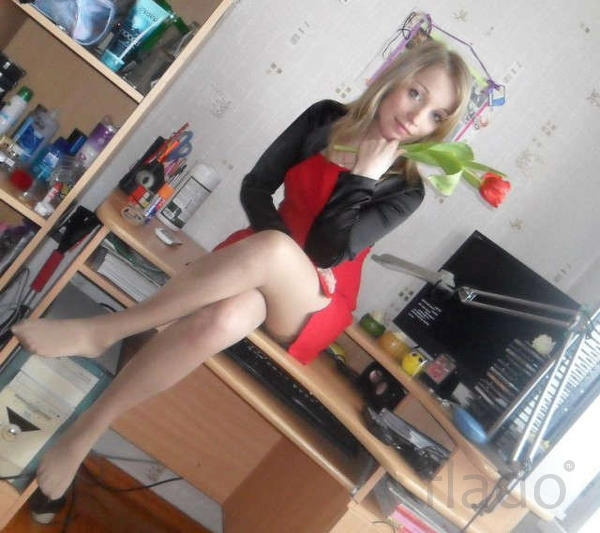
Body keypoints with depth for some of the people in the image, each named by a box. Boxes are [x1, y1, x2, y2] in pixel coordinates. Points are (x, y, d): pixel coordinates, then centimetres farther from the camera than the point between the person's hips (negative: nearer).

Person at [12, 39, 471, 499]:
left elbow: (329, 249, -17)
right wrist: (290, 256, -16)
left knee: (270, 252, -40)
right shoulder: (325, 118, 2)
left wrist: (364, 174, -15)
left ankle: (100, 331, -31)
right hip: (261, 261, 3)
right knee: (226, 317, -37)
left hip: (313, 306, -2)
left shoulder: (406, 188, -6)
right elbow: (255, 188, -1)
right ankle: (80, 435, -30)